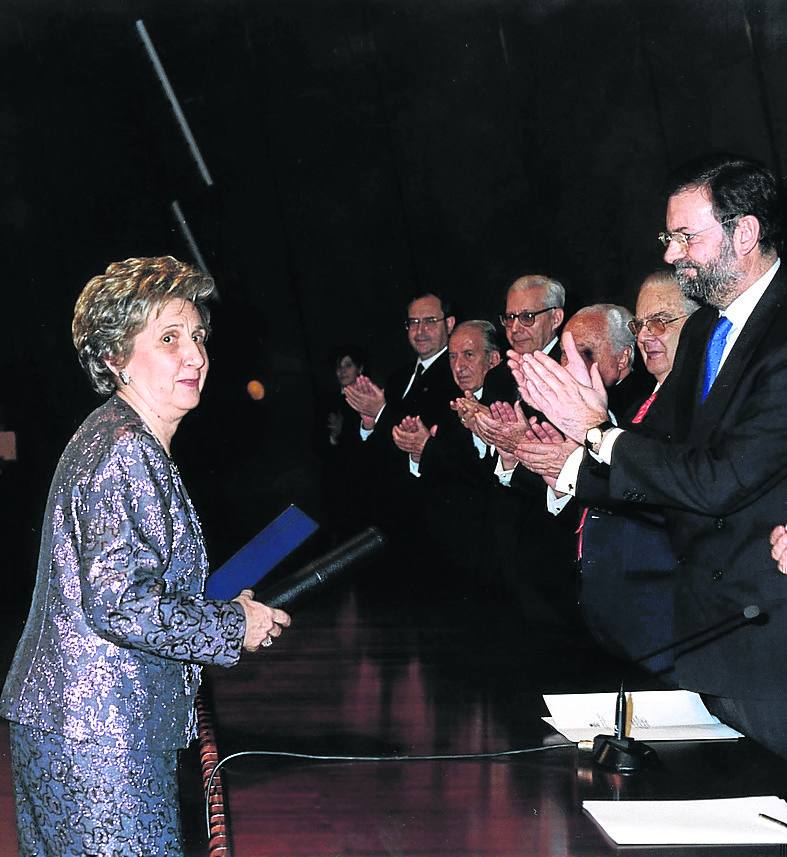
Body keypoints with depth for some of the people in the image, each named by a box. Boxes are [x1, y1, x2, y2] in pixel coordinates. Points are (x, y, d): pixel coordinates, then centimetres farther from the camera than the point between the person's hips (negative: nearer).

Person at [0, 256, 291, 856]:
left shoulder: (113, 437, 15)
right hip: (99, 736, -11)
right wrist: (235, 626, -13)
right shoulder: (125, 452, -18)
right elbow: (120, 606, -25)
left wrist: (227, 610, 17)